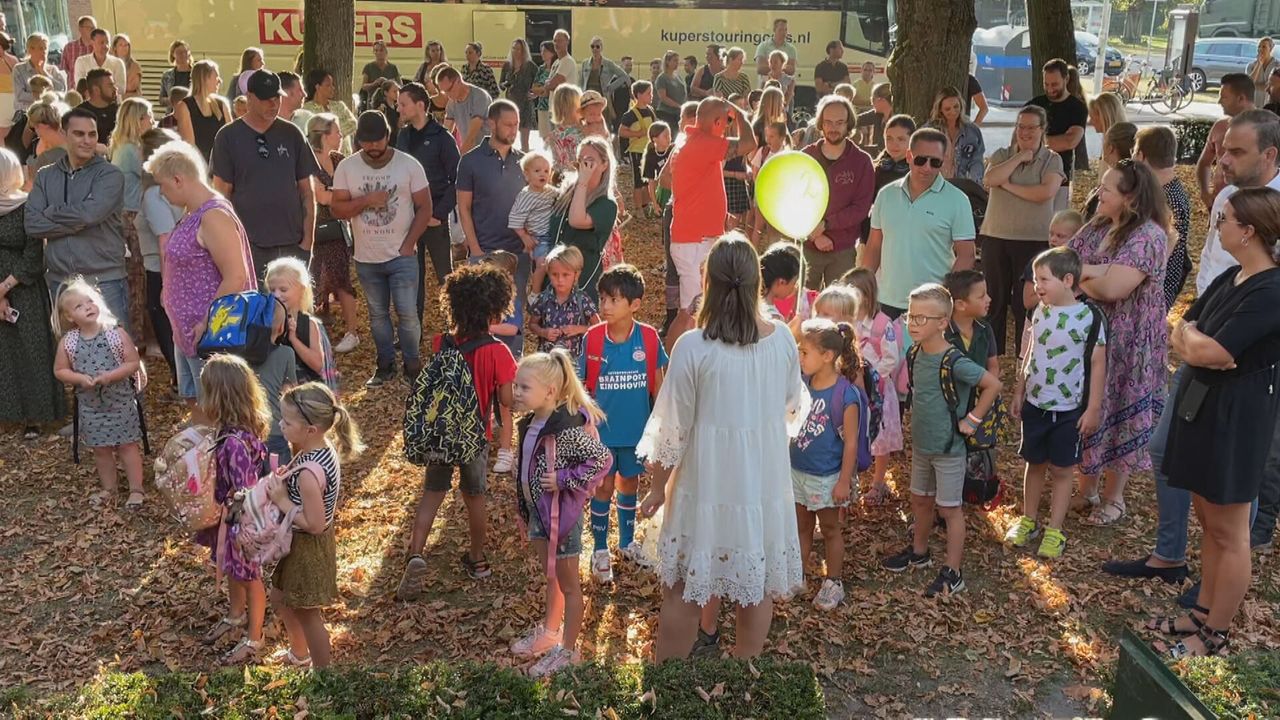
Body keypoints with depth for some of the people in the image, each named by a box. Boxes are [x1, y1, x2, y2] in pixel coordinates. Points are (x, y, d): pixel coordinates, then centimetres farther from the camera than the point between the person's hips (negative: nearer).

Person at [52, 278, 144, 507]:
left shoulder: (117, 333, -12)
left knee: (127, 445, 4)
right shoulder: (67, 342, -5)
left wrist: (111, 376, -23)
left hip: (121, 401, -3)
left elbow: (134, 363, -10)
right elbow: (60, 371, 3)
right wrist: (80, 379, -16)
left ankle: (136, 489, 14)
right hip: (90, 405, 3)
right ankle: (109, 488, 31)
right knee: (101, 449, 14)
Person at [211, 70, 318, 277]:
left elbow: (307, 192, 9)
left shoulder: (292, 135, 8)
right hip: (248, 244, -2)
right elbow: (222, 194, 0)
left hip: (292, 244, 3)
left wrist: (308, 239, 2)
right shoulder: (228, 137, 1)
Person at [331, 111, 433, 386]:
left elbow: (424, 208, -4)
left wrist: (409, 244, -10)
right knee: (378, 314, 13)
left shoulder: (409, 165, -7)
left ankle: (412, 366, 12)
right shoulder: (346, 168, -2)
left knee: (407, 313, -4)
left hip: (401, 256, -2)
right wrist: (366, 201, -19)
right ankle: (385, 366, 26)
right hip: (366, 258, 3)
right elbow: (337, 209, -3)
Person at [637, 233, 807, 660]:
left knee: (683, 590, 11)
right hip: (764, 480, 3)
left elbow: (673, 428, -11)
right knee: (757, 584, 19)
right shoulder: (782, 339, -7)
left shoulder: (692, 347, -18)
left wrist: (658, 485, 3)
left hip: (707, 482, -3)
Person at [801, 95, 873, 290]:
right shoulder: (807, 156, 4)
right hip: (807, 247, 1)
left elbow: (861, 208, -6)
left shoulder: (861, 161, 0)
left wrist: (825, 224, -16)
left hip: (844, 251, -1)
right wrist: (813, 235, -11)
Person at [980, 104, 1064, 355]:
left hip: (1033, 240, -2)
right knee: (993, 298, 9)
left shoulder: (1052, 160, 1)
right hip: (995, 237, 3)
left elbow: (1046, 192, -17)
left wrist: (1007, 185, -12)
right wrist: (1020, 157, -9)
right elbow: (990, 180, -12)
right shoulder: (1002, 155, 8)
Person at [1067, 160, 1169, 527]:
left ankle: (1113, 499, 20)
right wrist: (1099, 271, -17)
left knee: (1115, 415, 4)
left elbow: (1113, 289, -28)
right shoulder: (1097, 228, 7)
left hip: (1124, 346, -7)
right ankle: (1085, 487, 30)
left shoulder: (1147, 236, -19)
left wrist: (1081, 275, -9)